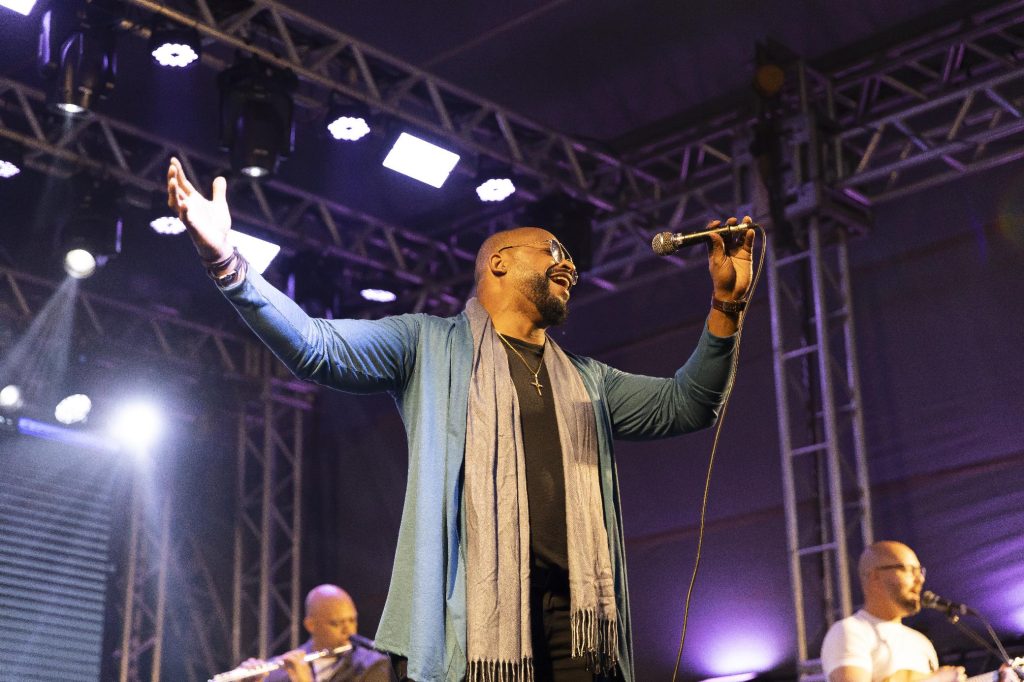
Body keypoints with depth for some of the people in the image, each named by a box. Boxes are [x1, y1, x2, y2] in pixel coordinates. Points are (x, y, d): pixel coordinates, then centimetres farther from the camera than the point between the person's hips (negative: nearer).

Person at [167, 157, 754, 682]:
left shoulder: (586, 381, 28)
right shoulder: (430, 345, 12)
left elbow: (687, 405, 25)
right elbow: (316, 347, 1)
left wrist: (726, 305, 12)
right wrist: (224, 259, -11)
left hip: (572, 620, 4)